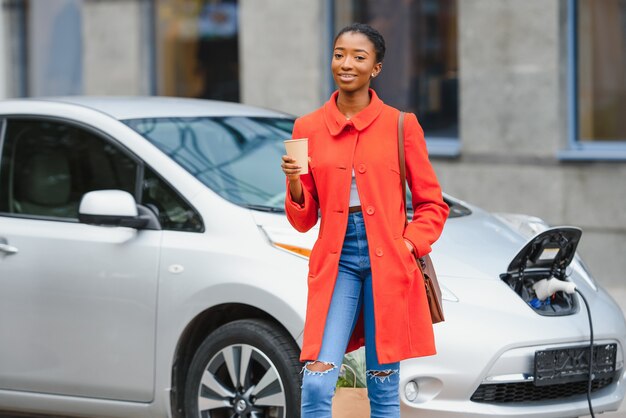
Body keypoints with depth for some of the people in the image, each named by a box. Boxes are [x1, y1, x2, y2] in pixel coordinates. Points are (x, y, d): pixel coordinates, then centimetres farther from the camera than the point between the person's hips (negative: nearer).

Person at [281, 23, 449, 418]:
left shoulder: (400, 126, 2)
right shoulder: (308, 128, 7)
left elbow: (432, 204, 8)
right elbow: (303, 220, 10)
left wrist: (409, 245, -7)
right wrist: (294, 184, -9)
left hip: (388, 262, -1)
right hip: (335, 261, 1)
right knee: (317, 383, -13)